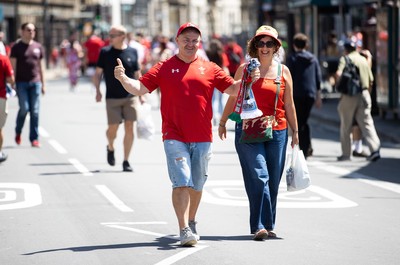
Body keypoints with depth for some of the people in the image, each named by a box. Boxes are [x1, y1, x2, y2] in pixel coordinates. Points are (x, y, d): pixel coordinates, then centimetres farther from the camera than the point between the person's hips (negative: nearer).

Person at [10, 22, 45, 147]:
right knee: (24, 108, -9)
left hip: (35, 82, 3)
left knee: (35, 111, 0)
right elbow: (13, 66, 0)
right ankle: (18, 132, 16)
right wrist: (12, 84, -7)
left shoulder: (38, 47, 12)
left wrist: (43, 84, 14)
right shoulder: (17, 47, 2)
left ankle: (34, 138, 5)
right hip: (21, 82, -3)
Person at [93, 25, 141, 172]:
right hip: (112, 98, -1)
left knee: (129, 128, -3)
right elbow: (98, 73, 6)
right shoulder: (105, 52, 2)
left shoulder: (132, 52, 4)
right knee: (113, 128, -2)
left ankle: (126, 161, 6)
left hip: (130, 97, 1)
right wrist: (97, 90, -8)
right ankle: (110, 148, 31)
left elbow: (137, 75, 11)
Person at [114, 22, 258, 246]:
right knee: (181, 183, -13)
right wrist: (123, 78, -16)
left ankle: (191, 222, 34)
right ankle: (184, 230, -15)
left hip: (202, 137, 3)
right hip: (175, 137, -3)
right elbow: (140, 88, 1)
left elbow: (232, 89, 11)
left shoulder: (210, 69, 9)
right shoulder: (164, 68, 4)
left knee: (197, 185, 14)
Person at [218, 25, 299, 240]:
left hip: (277, 132, 3)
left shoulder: (283, 71, 9)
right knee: (258, 177, -14)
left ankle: (268, 225, 17)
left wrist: (295, 131, 13)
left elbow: (289, 104, 13)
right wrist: (223, 122, 16)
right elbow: (233, 98, 11)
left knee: (273, 181, 6)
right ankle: (259, 226, -15)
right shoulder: (244, 69, 3)